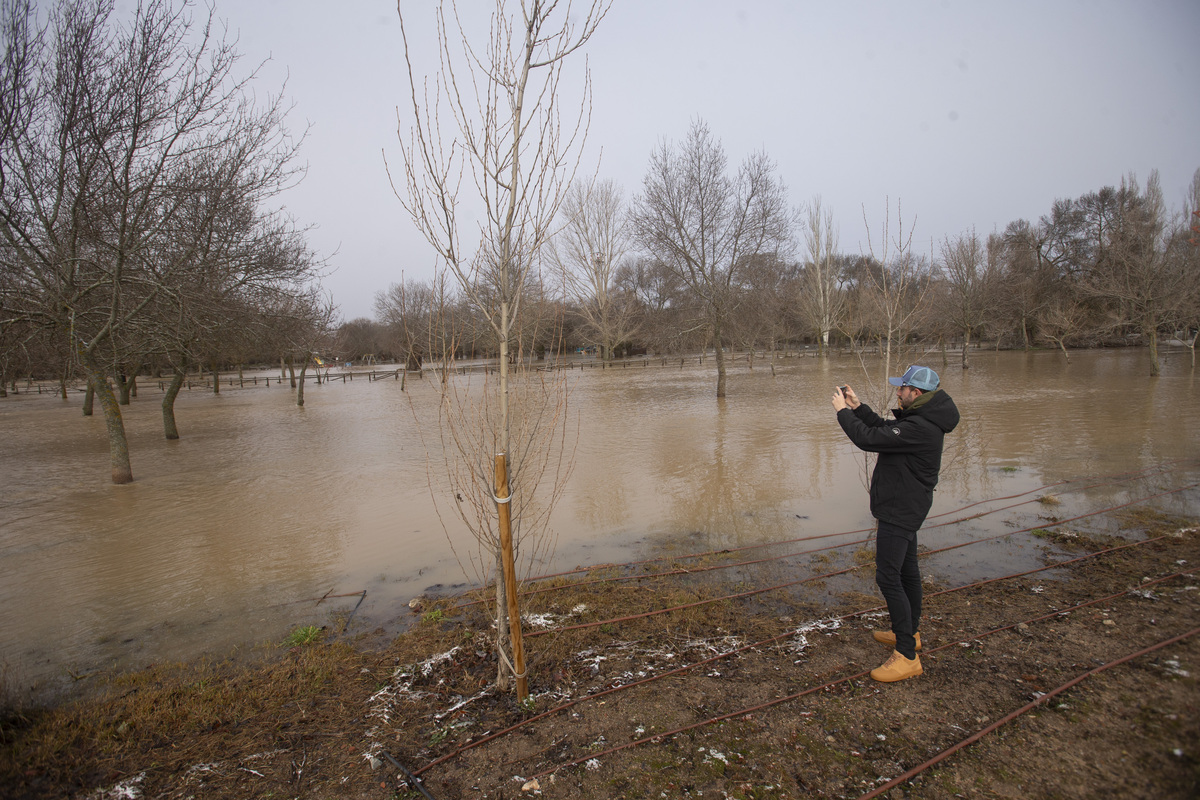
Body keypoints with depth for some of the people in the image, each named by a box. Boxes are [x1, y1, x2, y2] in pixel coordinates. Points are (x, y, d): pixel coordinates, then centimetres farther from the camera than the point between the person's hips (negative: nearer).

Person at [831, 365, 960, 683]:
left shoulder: (920, 428, -27)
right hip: (904, 507, 11)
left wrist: (843, 412, -14)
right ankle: (910, 632, 39)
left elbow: (870, 439, -27)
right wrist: (858, 407, 7)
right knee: (906, 569, 22)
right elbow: (884, 428, 17)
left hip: (901, 510, -11)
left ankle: (907, 656, -2)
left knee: (888, 576, -9)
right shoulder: (919, 418, 6)